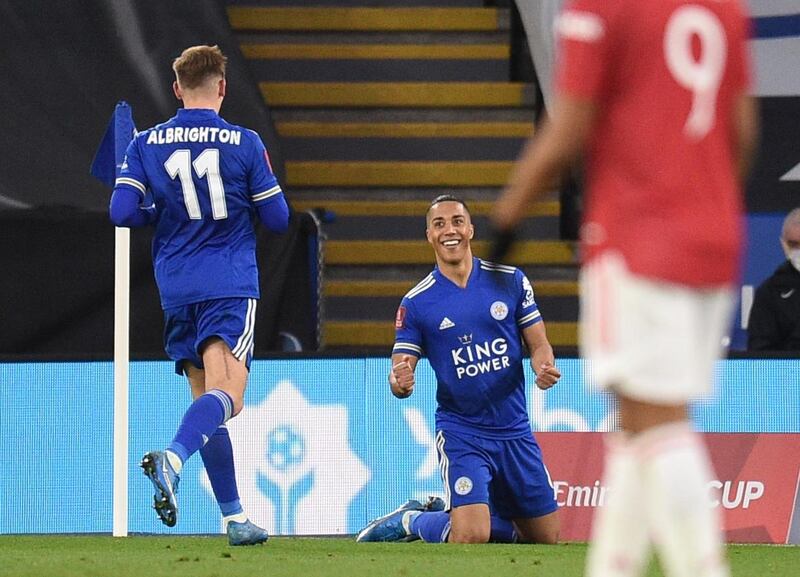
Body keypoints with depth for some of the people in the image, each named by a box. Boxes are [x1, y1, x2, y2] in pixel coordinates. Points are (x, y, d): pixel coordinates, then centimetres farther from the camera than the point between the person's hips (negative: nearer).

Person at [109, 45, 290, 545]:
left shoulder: (146, 144, 4)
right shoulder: (244, 143, -2)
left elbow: (123, 212, -3)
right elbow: (278, 219, 2)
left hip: (176, 290, 4)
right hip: (231, 285, -4)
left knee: (206, 399, 12)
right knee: (227, 395, -15)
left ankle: (235, 518, 12)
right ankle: (173, 458, -43)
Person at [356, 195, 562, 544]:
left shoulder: (509, 280, 1)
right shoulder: (416, 303, -4)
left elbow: (539, 345, 5)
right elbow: (401, 370, -4)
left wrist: (545, 368, -18)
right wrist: (399, 383, -29)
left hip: (515, 432, 4)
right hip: (460, 433, -4)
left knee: (546, 540, 12)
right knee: (471, 537, -23)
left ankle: (447, 512, 30)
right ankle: (413, 521, 8)